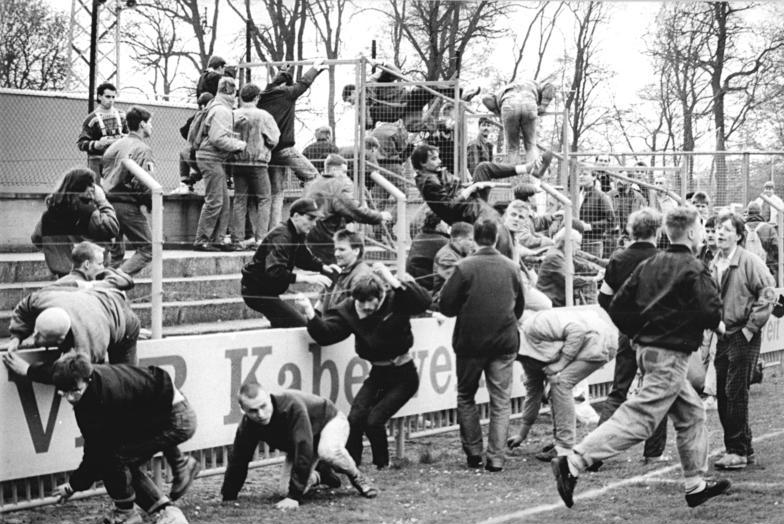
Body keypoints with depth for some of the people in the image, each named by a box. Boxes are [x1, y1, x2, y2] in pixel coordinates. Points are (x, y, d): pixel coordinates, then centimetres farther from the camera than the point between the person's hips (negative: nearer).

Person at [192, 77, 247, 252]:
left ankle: (217, 239, 15)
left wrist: (237, 143, 9)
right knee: (214, 201, -8)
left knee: (224, 202, 12)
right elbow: (218, 138, -22)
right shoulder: (222, 111, -15)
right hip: (211, 159, -10)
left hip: (215, 160, 10)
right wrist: (240, 145, -13)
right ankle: (201, 240, -4)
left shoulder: (219, 108, 16)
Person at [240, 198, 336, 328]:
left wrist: (324, 267, -1)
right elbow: (274, 272, -39)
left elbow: (305, 258, 19)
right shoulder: (281, 236, -27)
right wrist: (307, 278, -43)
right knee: (299, 324, -16)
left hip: (268, 291, 11)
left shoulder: (297, 235, 5)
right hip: (256, 291, -11)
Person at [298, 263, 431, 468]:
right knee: (355, 417, -15)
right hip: (378, 374, 4)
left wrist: (394, 281, -43)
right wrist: (310, 314, -28)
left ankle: (382, 465, 9)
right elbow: (326, 334, -11)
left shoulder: (396, 301, -16)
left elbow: (423, 301, -34)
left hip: (403, 375, -4)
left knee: (374, 420, -16)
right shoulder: (349, 311, -5)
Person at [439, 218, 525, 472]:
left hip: (471, 342, -2)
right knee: (500, 400, 6)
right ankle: (496, 457, 0)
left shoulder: (464, 267, -12)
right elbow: (520, 305, 10)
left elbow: (446, 306, -9)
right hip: (504, 343, 2)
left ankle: (473, 452, 13)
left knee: (466, 397, 15)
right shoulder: (510, 267, -1)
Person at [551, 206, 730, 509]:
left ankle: (696, 484, 26)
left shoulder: (650, 264, 10)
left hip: (645, 347, 9)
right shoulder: (693, 269, -11)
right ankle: (573, 463, -19)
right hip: (671, 355, -9)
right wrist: (717, 325, -1)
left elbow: (618, 305, 8)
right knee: (639, 419, -11)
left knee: (691, 413, 19)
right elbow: (709, 309, -22)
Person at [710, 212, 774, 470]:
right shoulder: (713, 265, 9)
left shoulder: (750, 262, -10)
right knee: (723, 395, 8)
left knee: (735, 393, -8)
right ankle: (743, 448, 19)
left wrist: (751, 327, -14)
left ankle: (738, 451, -1)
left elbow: (767, 293, -14)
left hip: (743, 336, -7)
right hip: (722, 336, 7)